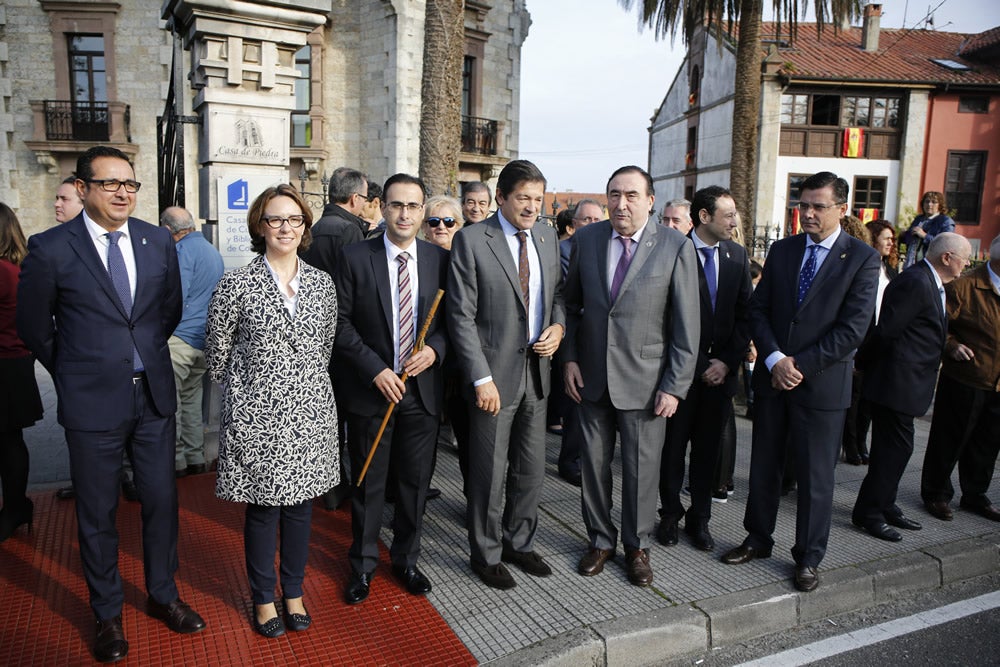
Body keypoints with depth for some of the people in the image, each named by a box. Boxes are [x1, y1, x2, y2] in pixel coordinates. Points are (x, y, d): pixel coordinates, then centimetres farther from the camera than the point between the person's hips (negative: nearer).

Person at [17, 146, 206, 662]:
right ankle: (107, 615, 30)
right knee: (97, 513, 11)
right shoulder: (50, 248, -8)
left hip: (154, 394, 3)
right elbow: (33, 325, 3)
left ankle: (163, 595, 34)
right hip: (93, 404, -3)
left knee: (161, 500, 13)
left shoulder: (158, 241, 1)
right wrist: (74, 372, 9)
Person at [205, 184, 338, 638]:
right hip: (256, 417, -3)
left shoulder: (322, 284, 4)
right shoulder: (236, 285, -7)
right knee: (262, 509, 9)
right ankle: (264, 598, 30)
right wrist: (245, 393, 8)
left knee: (301, 505, 13)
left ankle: (294, 592, 33)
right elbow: (216, 354, 2)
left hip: (309, 413, 3)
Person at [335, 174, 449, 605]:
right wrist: (376, 370, -14)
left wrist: (434, 349, -12)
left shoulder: (440, 260, 2)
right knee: (368, 483, 11)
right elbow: (341, 323, -6)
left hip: (422, 390, 2)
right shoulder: (355, 258, -5)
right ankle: (362, 565, 30)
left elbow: (451, 319, 7)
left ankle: (406, 559, 33)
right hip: (370, 389, -2)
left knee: (415, 483, 13)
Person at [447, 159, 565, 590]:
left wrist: (558, 325, -3)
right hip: (494, 375, -5)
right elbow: (461, 316, -13)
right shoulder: (471, 240, -10)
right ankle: (487, 555, 27)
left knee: (531, 471, 16)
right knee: (489, 474, 7)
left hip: (536, 371, 6)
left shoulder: (546, 237, 7)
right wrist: (481, 378, -17)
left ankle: (519, 543, 36)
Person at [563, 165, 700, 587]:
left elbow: (686, 323, -8)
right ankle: (600, 540, 33)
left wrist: (675, 387, -10)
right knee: (593, 463, 13)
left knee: (641, 468, 9)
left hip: (645, 382, -3)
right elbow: (571, 303, 10)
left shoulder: (676, 246, -8)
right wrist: (570, 357, 0)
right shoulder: (587, 239, 1)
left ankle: (637, 547, 30)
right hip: (592, 377, 3)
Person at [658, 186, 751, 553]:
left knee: (708, 449, 12)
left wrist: (727, 361, -4)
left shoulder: (737, 255, 6)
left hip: (720, 369, 4)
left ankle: (699, 518, 27)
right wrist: (699, 365, -10)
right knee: (673, 446, 9)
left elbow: (744, 314, 7)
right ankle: (670, 514, 27)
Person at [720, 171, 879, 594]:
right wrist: (775, 359, -11)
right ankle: (758, 539, 32)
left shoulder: (862, 259, -6)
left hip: (822, 383, -4)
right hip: (772, 378, 4)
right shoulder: (782, 250, 7)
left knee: (815, 476, 7)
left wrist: (801, 366, -15)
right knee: (763, 465, 14)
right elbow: (758, 310, 3)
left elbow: (852, 328, -13)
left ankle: (808, 558, 25)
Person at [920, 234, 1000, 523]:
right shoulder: (964, 286, -13)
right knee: (949, 442, 6)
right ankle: (936, 495, 22)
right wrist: (951, 346, -24)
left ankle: (975, 496, 34)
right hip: (964, 380, -6)